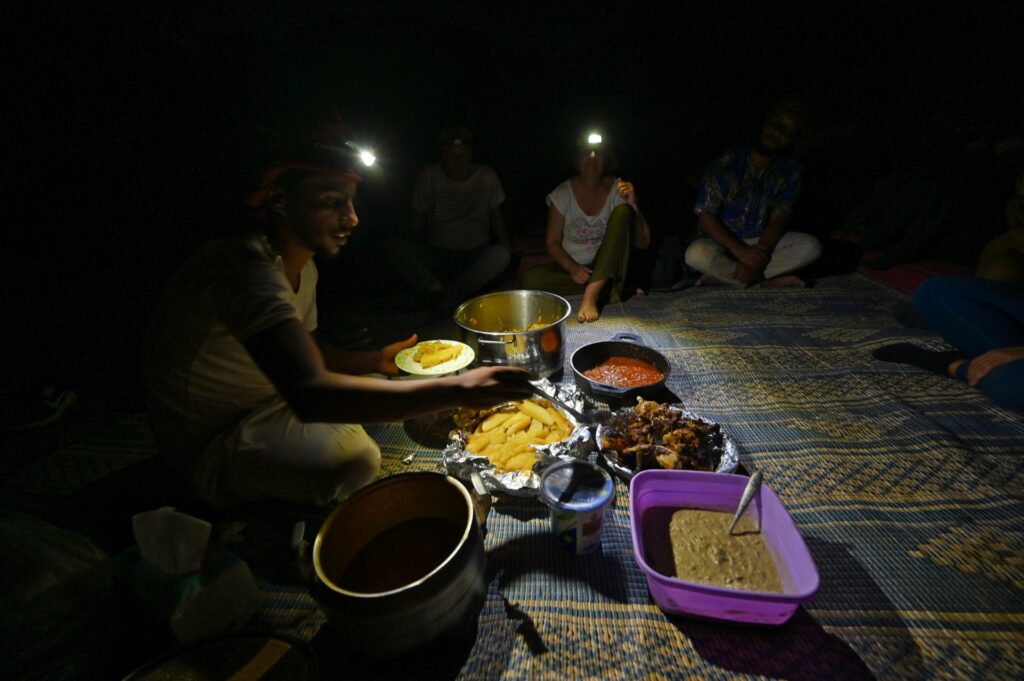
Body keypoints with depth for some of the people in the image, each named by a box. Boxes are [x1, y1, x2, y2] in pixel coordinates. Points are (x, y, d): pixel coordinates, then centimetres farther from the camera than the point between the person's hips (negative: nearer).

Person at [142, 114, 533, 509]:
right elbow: (309, 393, -45)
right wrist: (456, 391, -47)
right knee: (353, 459, -31)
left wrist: (376, 361, -7)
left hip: (264, 404, 9)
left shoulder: (301, 266, 1)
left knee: (379, 390, 9)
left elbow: (308, 354, 10)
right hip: (212, 448, -9)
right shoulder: (249, 272, -31)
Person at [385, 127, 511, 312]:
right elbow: (418, 222, 8)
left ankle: (440, 300, -34)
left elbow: (497, 218, 10)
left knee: (500, 254, -34)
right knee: (395, 245, -24)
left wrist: (508, 250, -4)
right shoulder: (428, 176, 3)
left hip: (476, 257, 0)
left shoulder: (487, 176, 4)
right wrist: (416, 257, -4)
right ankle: (435, 289, -42)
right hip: (437, 256, 1)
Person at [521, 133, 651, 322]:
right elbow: (552, 242, -1)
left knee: (623, 212, -24)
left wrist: (634, 206, -24)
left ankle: (591, 293, -31)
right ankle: (604, 289, -18)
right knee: (530, 278, -27)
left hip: (607, 269, 0)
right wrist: (572, 268, -19)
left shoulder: (617, 189, -4)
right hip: (574, 268, 1)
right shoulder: (563, 193, -3)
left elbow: (643, 243, -7)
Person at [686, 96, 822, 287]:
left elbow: (778, 220, -7)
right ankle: (768, 281, -19)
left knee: (811, 247, -21)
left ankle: (721, 275, -23)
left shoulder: (789, 170, -5)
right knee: (696, 254, -35)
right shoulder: (727, 164, -15)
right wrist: (741, 251, -24)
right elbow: (705, 218, -16)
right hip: (725, 241, -3)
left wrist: (757, 256, -26)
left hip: (763, 242, 4)